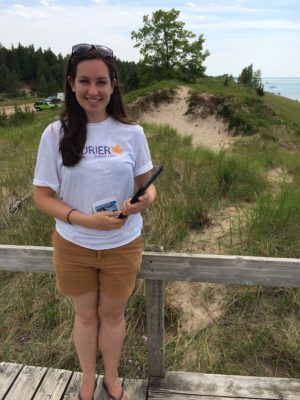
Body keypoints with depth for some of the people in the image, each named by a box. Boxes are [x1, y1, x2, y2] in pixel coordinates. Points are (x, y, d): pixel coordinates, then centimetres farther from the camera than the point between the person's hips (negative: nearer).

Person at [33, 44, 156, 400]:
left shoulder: (132, 132, -8)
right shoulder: (55, 134, -11)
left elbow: (146, 183, 2)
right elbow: (42, 196, -8)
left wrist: (147, 199, -23)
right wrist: (84, 219, -24)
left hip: (123, 245, 1)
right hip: (72, 246, 0)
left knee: (112, 314, 20)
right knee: (86, 315, 21)